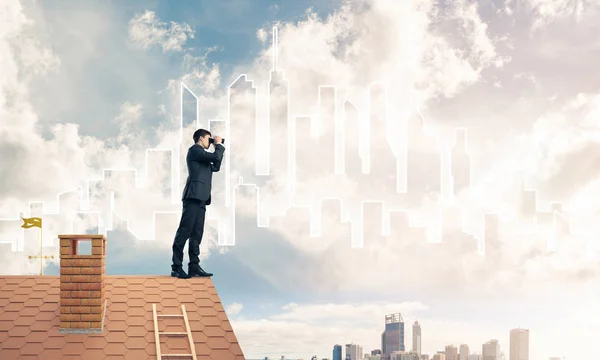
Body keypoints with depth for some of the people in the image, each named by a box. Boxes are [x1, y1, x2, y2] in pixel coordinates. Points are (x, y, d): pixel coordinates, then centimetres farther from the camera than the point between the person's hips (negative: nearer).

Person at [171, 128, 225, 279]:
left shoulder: (201, 154, 27)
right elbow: (215, 156, -14)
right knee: (185, 231, -11)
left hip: (201, 198, 10)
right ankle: (176, 267, -12)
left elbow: (215, 167, 27)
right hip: (194, 196, -10)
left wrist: (219, 148, 22)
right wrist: (219, 145, 4)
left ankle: (194, 266, 4)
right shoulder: (195, 150, -3)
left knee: (196, 233, 5)